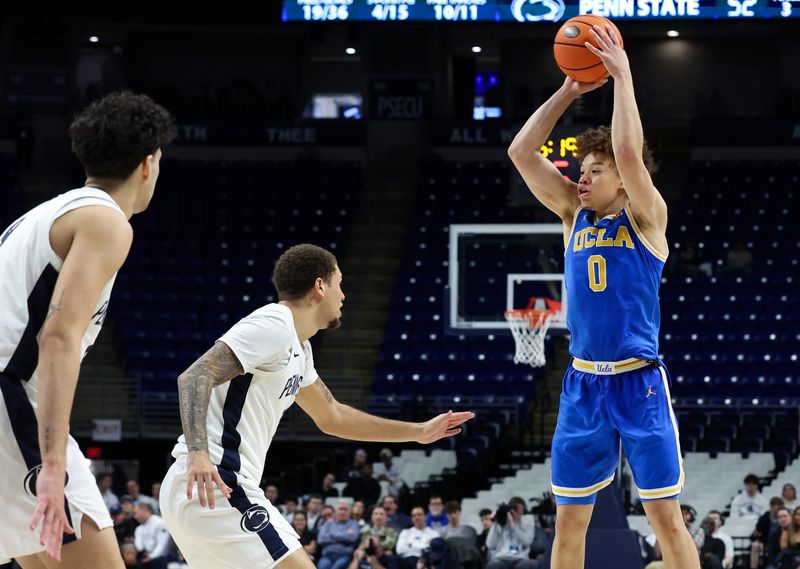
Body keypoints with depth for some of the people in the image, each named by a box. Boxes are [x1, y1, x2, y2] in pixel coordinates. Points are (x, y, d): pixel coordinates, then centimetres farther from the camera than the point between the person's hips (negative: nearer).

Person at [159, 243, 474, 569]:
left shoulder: (298, 348, 20)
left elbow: (331, 417, 34)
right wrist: (197, 453, -35)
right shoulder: (275, 325, -11)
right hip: (216, 487, -11)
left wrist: (419, 432, 37)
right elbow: (195, 377, -22)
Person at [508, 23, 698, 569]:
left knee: (666, 517, -4)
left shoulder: (646, 217, -3)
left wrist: (623, 77, -15)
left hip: (639, 384, -5)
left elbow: (629, 153, -21)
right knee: (569, 521, 6)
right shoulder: (575, 215, 10)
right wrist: (568, 91, 0)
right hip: (583, 385, 5)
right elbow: (521, 153, 4)